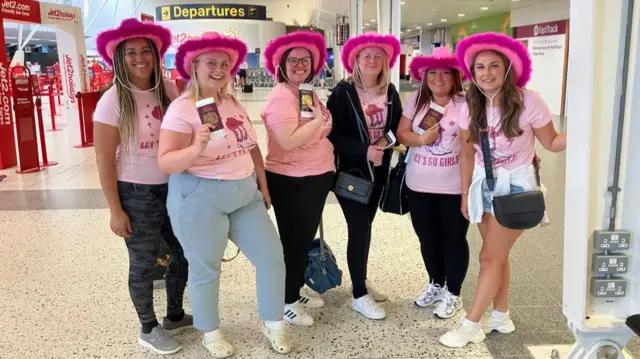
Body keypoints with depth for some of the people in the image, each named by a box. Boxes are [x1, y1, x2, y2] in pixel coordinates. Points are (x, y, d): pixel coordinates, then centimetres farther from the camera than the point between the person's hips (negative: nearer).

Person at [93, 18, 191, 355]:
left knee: (184, 252, 17)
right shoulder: (113, 100, -13)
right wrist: (115, 210, -11)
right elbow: (104, 160, -11)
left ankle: (175, 316, 40)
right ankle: (148, 329, 32)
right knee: (143, 264, 10)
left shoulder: (168, 90, -1)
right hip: (136, 194, -5)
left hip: (173, 187, 5)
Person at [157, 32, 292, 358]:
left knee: (271, 255, 9)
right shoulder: (182, 108, -14)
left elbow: (251, 147, 15)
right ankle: (210, 332, 32)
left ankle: (272, 322, 28)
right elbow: (166, 162, -19)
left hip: (245, 195, 7)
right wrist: (195, 149, -36)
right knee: (205, 269, 8)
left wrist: (263, 186, 15)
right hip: (200, 199, -7)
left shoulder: (233, 103, 7)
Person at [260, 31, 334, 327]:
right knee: (293, 241, 4)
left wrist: (325, 126, 0)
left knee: (305, 239, 19)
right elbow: (289, 142, -29)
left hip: (315, 177, 9)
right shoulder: (281, 97, -19)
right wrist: (319, 119, -21)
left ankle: (296, 291, 35)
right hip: (291, 181, -9)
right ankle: (286, 302, 20)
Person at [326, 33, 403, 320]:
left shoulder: (390, 92, 4)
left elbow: (397, 127, 11)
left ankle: (361, 281, 32)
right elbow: (331, 134, -15)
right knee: (359, 229, -4)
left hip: (378, 171, 5)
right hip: (351, 170, -5)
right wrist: (365, 150, -23)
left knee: (364, 226, 16)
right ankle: (360, 296, 8)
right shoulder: (342, 92, -11)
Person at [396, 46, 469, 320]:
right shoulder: (416, 99, 1)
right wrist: (422, 139, -17)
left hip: (455, 186, -4)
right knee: (427, 238, 18)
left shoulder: (465, 103, -11)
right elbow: (402, 133, 1)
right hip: (419, 185, 4)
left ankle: (452, 294, 26)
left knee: (454, 239, 10)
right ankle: (435, 284, 39)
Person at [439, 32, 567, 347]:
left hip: (516, 186, -5)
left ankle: (471, 325, 9)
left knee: (490, 257, -3)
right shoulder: (471, 108, -3)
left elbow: (552, 143, -9)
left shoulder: (528, 101, -17)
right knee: (497, 256, 15)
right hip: (484, 186, 5)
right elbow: (467, 154, 6)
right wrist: (465, 195, 8)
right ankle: (500, 316, 31)